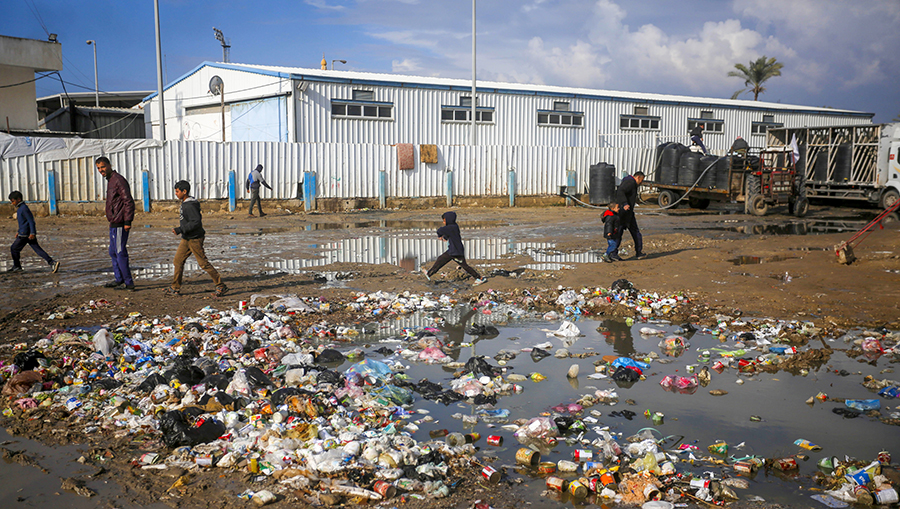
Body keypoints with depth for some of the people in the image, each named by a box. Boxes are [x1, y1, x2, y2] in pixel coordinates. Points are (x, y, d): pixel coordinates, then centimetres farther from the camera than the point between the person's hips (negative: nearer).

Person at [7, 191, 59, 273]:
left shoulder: (24, 208, -14)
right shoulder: (20, 208, 18)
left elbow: (31, 221, -20)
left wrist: (32, 233, -24)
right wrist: (18, 232, 30)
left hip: (25, 234, -10)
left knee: (14, 248, 5)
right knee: (37, 249, 1)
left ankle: (17, 267, 17)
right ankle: (52, 263, -9)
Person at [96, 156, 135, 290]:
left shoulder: (118, 180, -13)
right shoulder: (110, 181, 18)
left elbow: (129, 202, -19)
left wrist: (127, 221, -23)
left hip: (120, 224, -11)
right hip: (114, 224, 11)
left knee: (120, 253, -8)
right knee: (113, 252, 15)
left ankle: (128, 283, -4)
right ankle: (119, 279, 24)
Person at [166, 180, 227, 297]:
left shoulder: (190, 206, -20)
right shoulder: (185, 203, 11)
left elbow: (196, 222, -27)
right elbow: (198, 217, 20)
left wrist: (180, 229, -27)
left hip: (194, 239, -10)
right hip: (186, 239, 10)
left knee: (203, 263, -4)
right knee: (178, 260, 9)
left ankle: (220, 286, 4)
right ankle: (175, 288, 16)